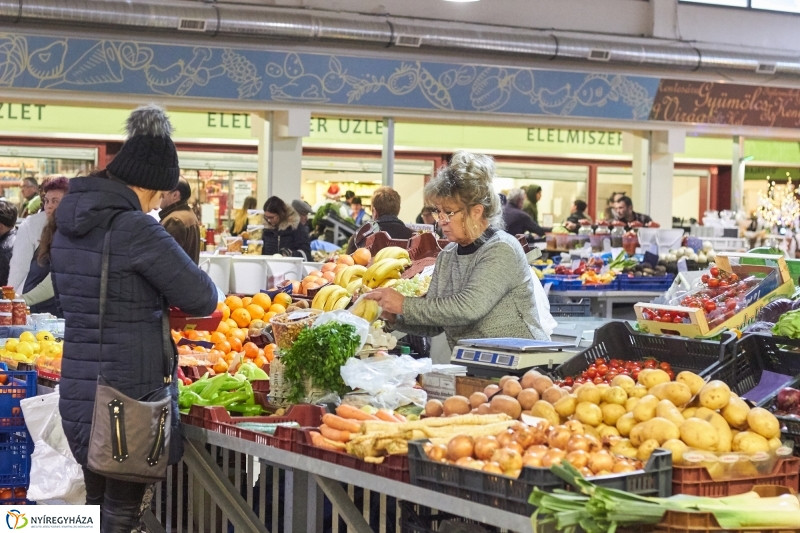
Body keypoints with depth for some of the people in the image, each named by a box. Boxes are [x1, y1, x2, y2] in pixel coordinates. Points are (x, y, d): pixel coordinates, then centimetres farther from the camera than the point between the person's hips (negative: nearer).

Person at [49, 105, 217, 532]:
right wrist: (161, 296, 10)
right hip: (128, 395, -8)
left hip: (77, 390, 8)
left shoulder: (68, 224, 7)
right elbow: (203, 299, -12)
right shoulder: (135, 228, -17)